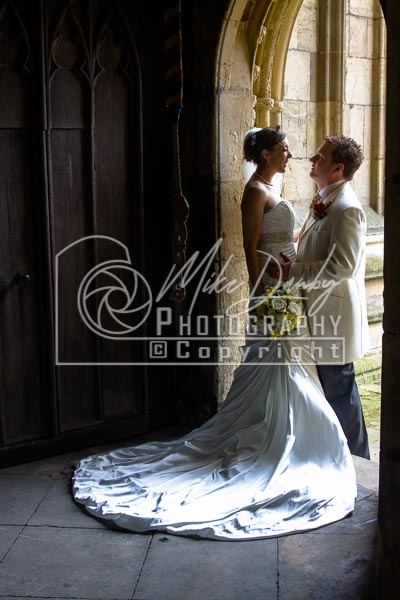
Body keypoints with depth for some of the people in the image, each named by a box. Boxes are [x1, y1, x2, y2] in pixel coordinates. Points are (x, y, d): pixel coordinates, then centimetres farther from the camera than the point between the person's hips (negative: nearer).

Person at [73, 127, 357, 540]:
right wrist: (263, 297, -20)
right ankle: (276, 445, 5)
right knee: (275, 363, -4)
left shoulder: (267, 190, 16)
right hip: (272, 291, -10)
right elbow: (252, 248, -18)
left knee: (284, 364, 14)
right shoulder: (255, 191, -14)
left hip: (285, 291, 10)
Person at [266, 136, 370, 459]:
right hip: (320, 311, 10)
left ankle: (355, 459, 16)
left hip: (335, 313, -10)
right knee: (327, 384, 19)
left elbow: (342, 266, -25)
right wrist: (293, 262, 8)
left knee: (339, 389, 0)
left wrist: (294, 272, -22)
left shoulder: (347, 208, -18)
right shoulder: (322, 201, 12)